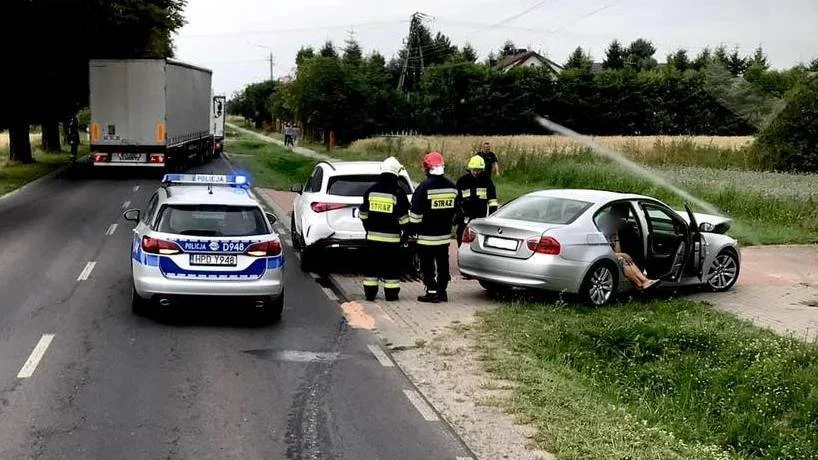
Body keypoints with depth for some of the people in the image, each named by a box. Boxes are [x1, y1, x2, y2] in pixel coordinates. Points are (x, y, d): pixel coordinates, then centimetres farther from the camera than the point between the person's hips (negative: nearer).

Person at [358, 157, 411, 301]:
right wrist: (406, 231, 6)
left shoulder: (371, 190, 4)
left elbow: (363, 214, 11)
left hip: (372, 236, 4)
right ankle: (391, 293, 7)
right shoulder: (398, 192, -9)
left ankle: (370, 293, 13)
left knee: (372, 265, 11)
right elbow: (403, 217, -8)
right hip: (392, 237, -3)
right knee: (391, 267, 4)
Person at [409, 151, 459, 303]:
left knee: (428, 265, 2)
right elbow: (457, 209, 14)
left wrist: (413, 229, -2)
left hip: (427, 235, -6)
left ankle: (432, 292, 1)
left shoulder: (424, 188, -15)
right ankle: (442, 291, 20)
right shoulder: (452, 187, 4)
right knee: (443, 263, 14)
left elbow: (415, 213, -12)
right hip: (445, 234, 6)